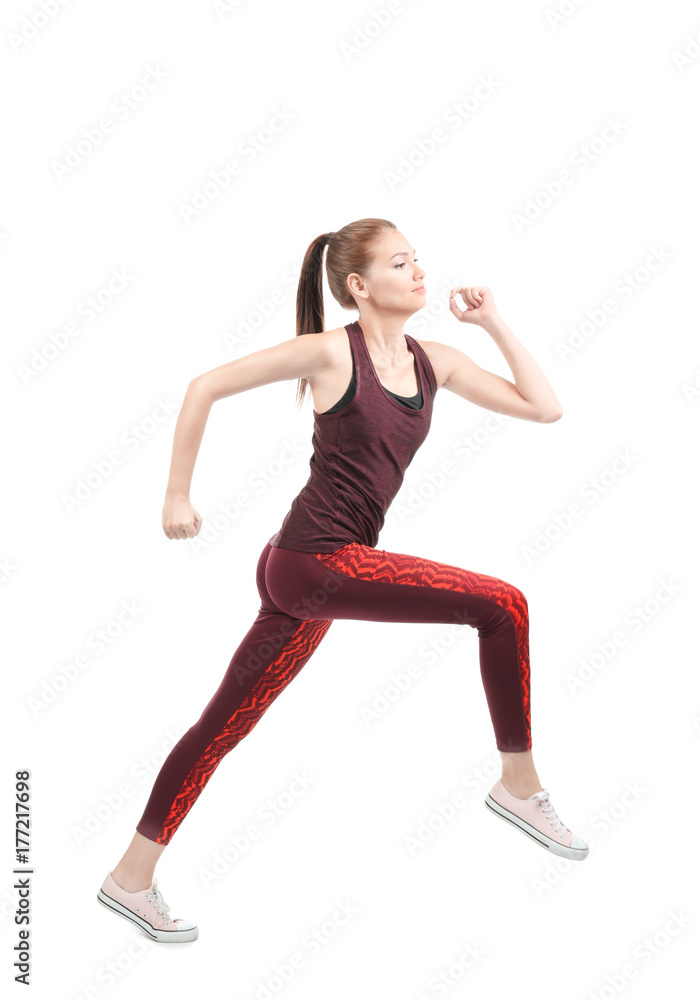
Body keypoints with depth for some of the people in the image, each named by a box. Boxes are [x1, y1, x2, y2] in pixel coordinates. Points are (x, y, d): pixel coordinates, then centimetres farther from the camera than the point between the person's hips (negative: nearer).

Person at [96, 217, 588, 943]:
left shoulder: (435, 363, 10)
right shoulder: (331, 352, -10)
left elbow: (544, 408, 10)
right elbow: (205, 387, -5)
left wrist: (494, 322, 6)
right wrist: (177, 496, -3)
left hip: (306, 578, 8)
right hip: (312, 559, -8)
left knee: (225, 725, 13)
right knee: (502, 606, -11)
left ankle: (131, 878, 25)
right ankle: (519, 785, 3)